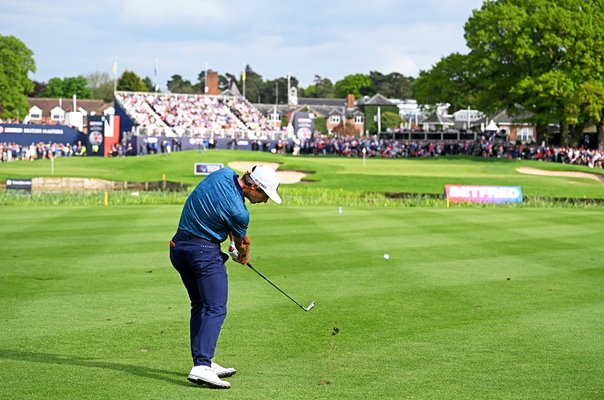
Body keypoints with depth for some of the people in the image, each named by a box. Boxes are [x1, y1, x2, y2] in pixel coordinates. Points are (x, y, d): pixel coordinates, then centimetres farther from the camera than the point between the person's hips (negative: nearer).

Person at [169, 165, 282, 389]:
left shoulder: (224, 173, -1)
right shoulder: (239, 212, -20)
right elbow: (241, 242, 3)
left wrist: (230, 234, 17)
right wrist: (243, 257, 25)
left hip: (178, 246, 9)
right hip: (205, 251, -9)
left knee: (199, 306, 15)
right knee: (215, 309, -10)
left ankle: (201, 361, 16)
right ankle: (202, 366, -22)